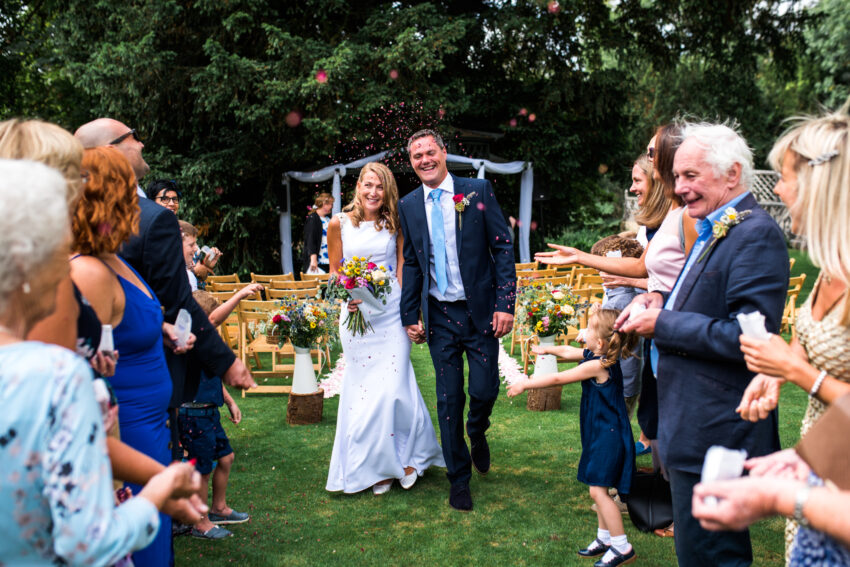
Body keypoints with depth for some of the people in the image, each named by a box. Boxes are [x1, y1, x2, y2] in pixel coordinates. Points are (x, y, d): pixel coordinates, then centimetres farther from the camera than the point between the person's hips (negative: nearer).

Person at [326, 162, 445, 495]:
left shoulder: (395, 224, 5)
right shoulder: (339, 224, 3)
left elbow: (402, 267, 7)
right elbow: (334, 270, 9)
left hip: (391, 313, 0)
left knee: (393, 386, -6)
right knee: (362, 390, 4)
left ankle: (405, 457, 18)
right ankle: (375, 467, 21)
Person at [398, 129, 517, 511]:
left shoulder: (478, 191, -3)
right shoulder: (409, 206, 6)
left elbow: (503, 247, -4)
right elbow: (411, 263, 12)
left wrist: (506, 303, -11)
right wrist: (410, 315, 8)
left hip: (481, 310, -2)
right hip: (439, 316, 2)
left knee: (485, 390, -1)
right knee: (449, 400, 6)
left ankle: (477, 432, 36)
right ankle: (459, 480, 23)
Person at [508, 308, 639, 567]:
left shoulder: (597, 365, -23)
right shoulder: (597, 356, 4)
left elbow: (557, 379, -18)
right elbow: (569, 352, 24)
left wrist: (524, 384, -9)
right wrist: (547, 349, 37)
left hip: (609, 436, -10)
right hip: (601, 434, 10)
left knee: (598, 490, -8)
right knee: (599, 490, 16)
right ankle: (605, 538, 27)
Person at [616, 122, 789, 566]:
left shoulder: (756, 235, -18)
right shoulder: (715, 231, 14)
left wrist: (662, 324, -20)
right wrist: (661, 301, 2)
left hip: (713, 436, -10)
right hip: (692, 428, 11)